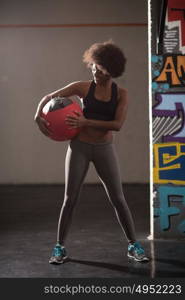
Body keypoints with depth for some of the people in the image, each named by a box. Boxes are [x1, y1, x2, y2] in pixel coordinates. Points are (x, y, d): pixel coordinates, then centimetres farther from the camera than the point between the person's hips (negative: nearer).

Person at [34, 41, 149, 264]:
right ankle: (60, 247, 15)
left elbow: (118, 124, -15)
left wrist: (86, 122, -21)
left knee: (118, 199, 3)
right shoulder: (83, 87, -3)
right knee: (70, 198, 3)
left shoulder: (120, 94, -2)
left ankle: (133, 246, 16)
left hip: (104, 149, 0)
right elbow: (50, 97, 1)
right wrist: (38, 116, -17)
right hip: (79, 147, 0)